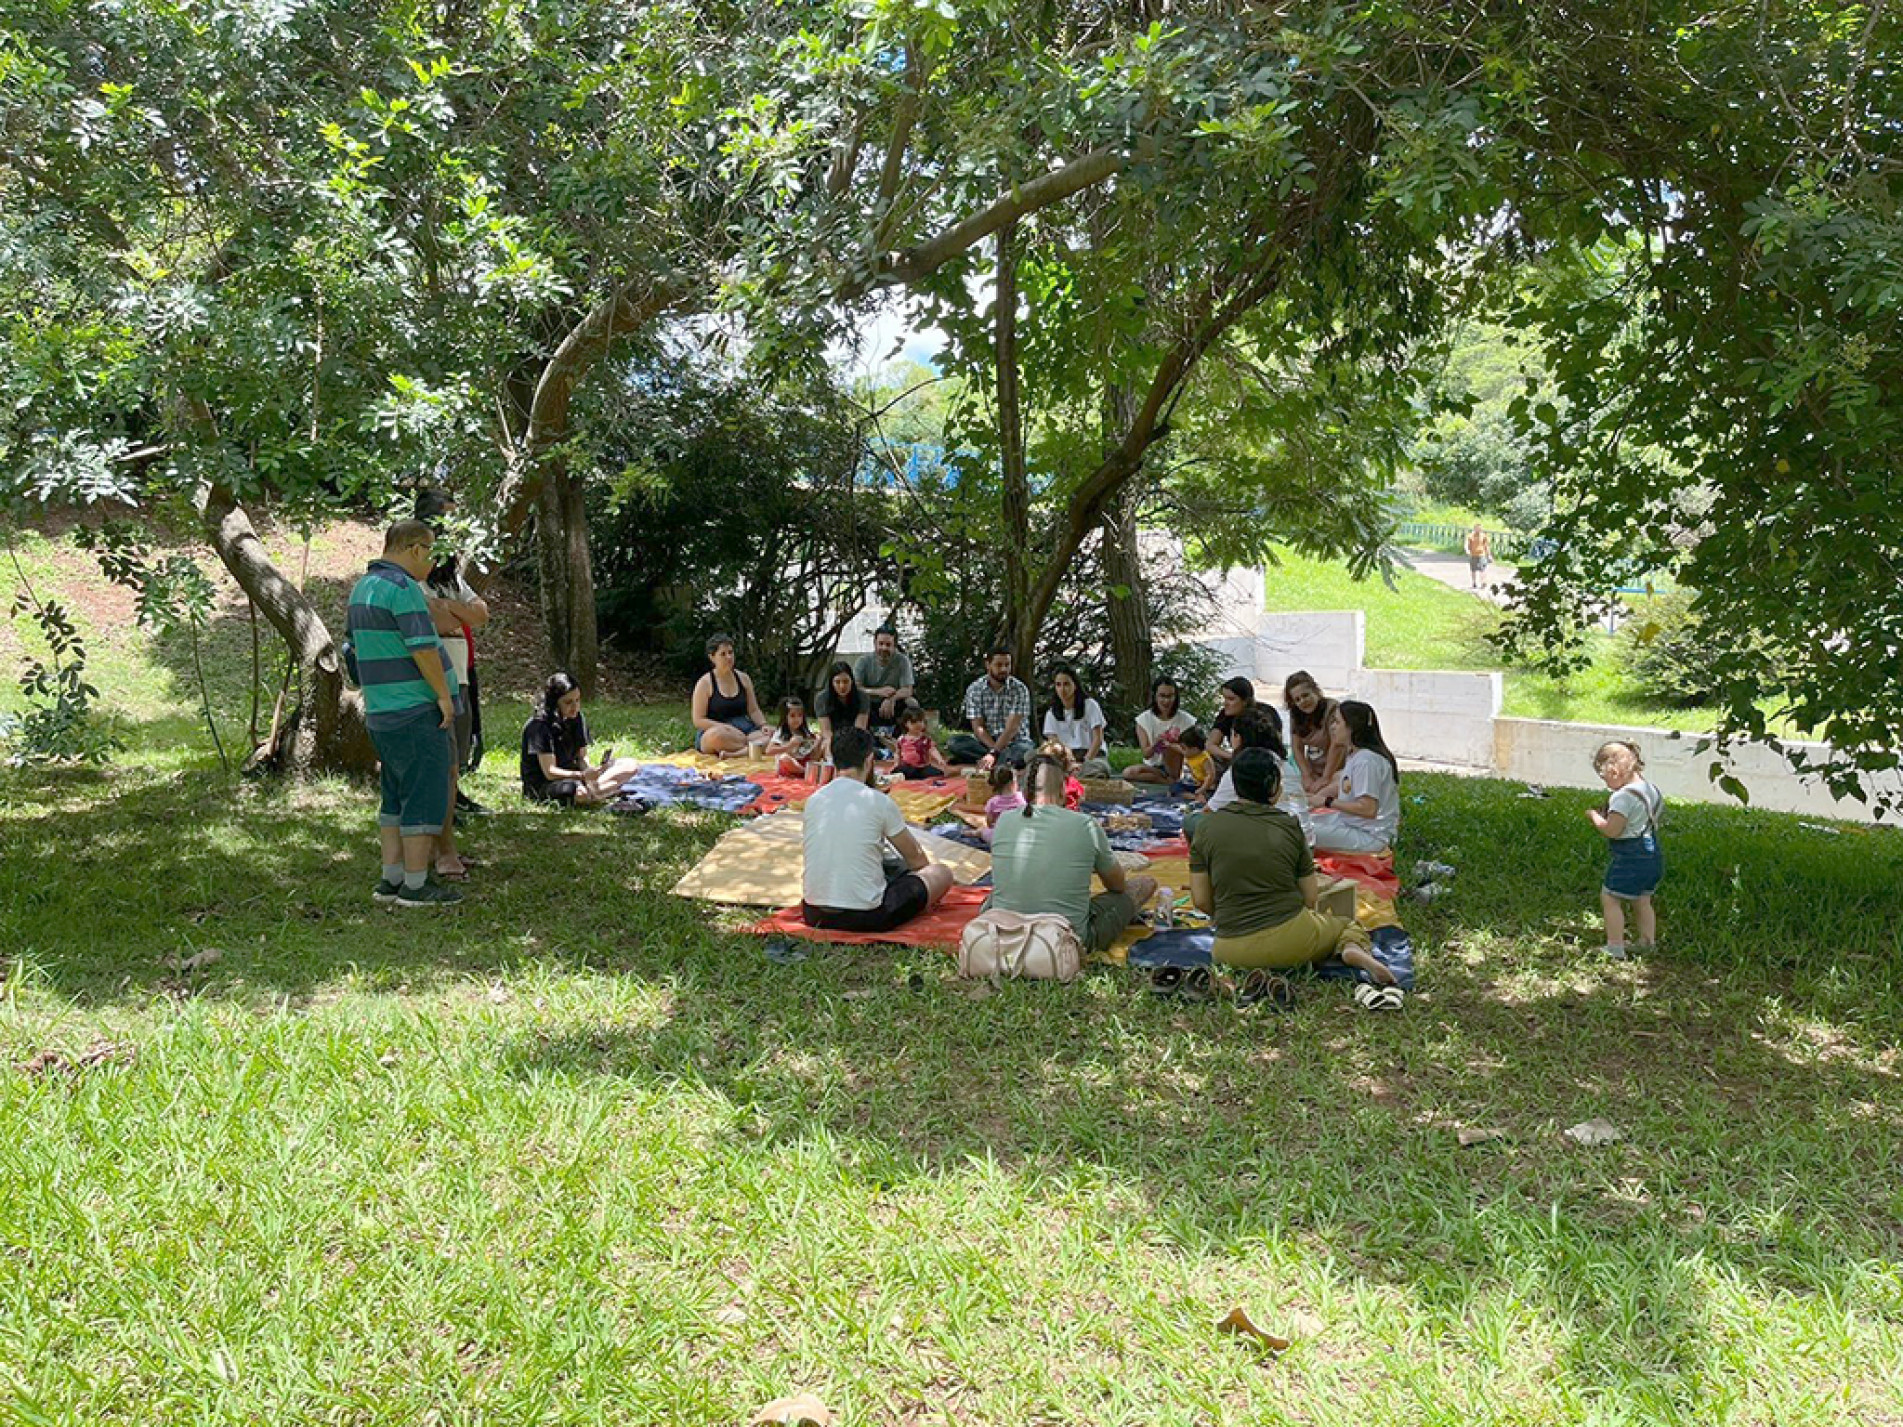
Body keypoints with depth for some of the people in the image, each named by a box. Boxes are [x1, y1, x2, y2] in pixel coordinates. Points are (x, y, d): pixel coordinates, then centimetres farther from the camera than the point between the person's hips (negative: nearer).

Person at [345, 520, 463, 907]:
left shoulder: (362, 588, 14)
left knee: (396, 796, 14)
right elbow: (423, 647, -21)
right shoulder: (403, 587, -16)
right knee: (425, 796, -4)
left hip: (382, 712, 9)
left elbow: (356, 646, 23)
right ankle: (416, 886, -2)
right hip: (418, 710, -9)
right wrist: (444, 694, -15)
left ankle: (391, 879, 16)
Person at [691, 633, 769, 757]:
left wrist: (763, 725, -7)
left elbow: (753, 710, 15)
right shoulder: (705, 683, 0)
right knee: (716, 735, -42)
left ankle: (734, 754, -41)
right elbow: (698, 720, -5)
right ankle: (753, 747, -27)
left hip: (744, 728, 4)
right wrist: (725, 727, -19)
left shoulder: (743, 678, 14)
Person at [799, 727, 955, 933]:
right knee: (942, 873, 11)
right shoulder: (880, 802, -9)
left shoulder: (813, 800, 3)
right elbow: (915, 858, 7)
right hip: (867, 919, -4)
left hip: (814, 916, 4)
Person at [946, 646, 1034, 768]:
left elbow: (1012, 727, -17)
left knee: (1022, 750, -38)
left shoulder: (1019, 689, -9)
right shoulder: (974, 689, -3)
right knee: (953, 743, -25)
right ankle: (1004, 758, -27)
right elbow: (978, 727, -7)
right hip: (986, 741, 3)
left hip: (1015, 741, -3)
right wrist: (996, 750, -24)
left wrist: (994, 753, -29)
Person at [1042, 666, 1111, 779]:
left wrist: (1086, 763, -20)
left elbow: (1098, 739, -4)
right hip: (1066, 759, 2)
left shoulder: (1090, 705, 1)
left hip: (1093, 755, -2)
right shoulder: (1051, 713, 10)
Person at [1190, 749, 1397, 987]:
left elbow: (1201, 900, -2)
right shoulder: (1289, 826, -3)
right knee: (1349, 925, 28)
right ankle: (1353, 949, -8)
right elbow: (1310, 899, 1)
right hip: (1291, 940, 0)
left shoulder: (1206, 828, -3)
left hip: (1233, 951, 0)